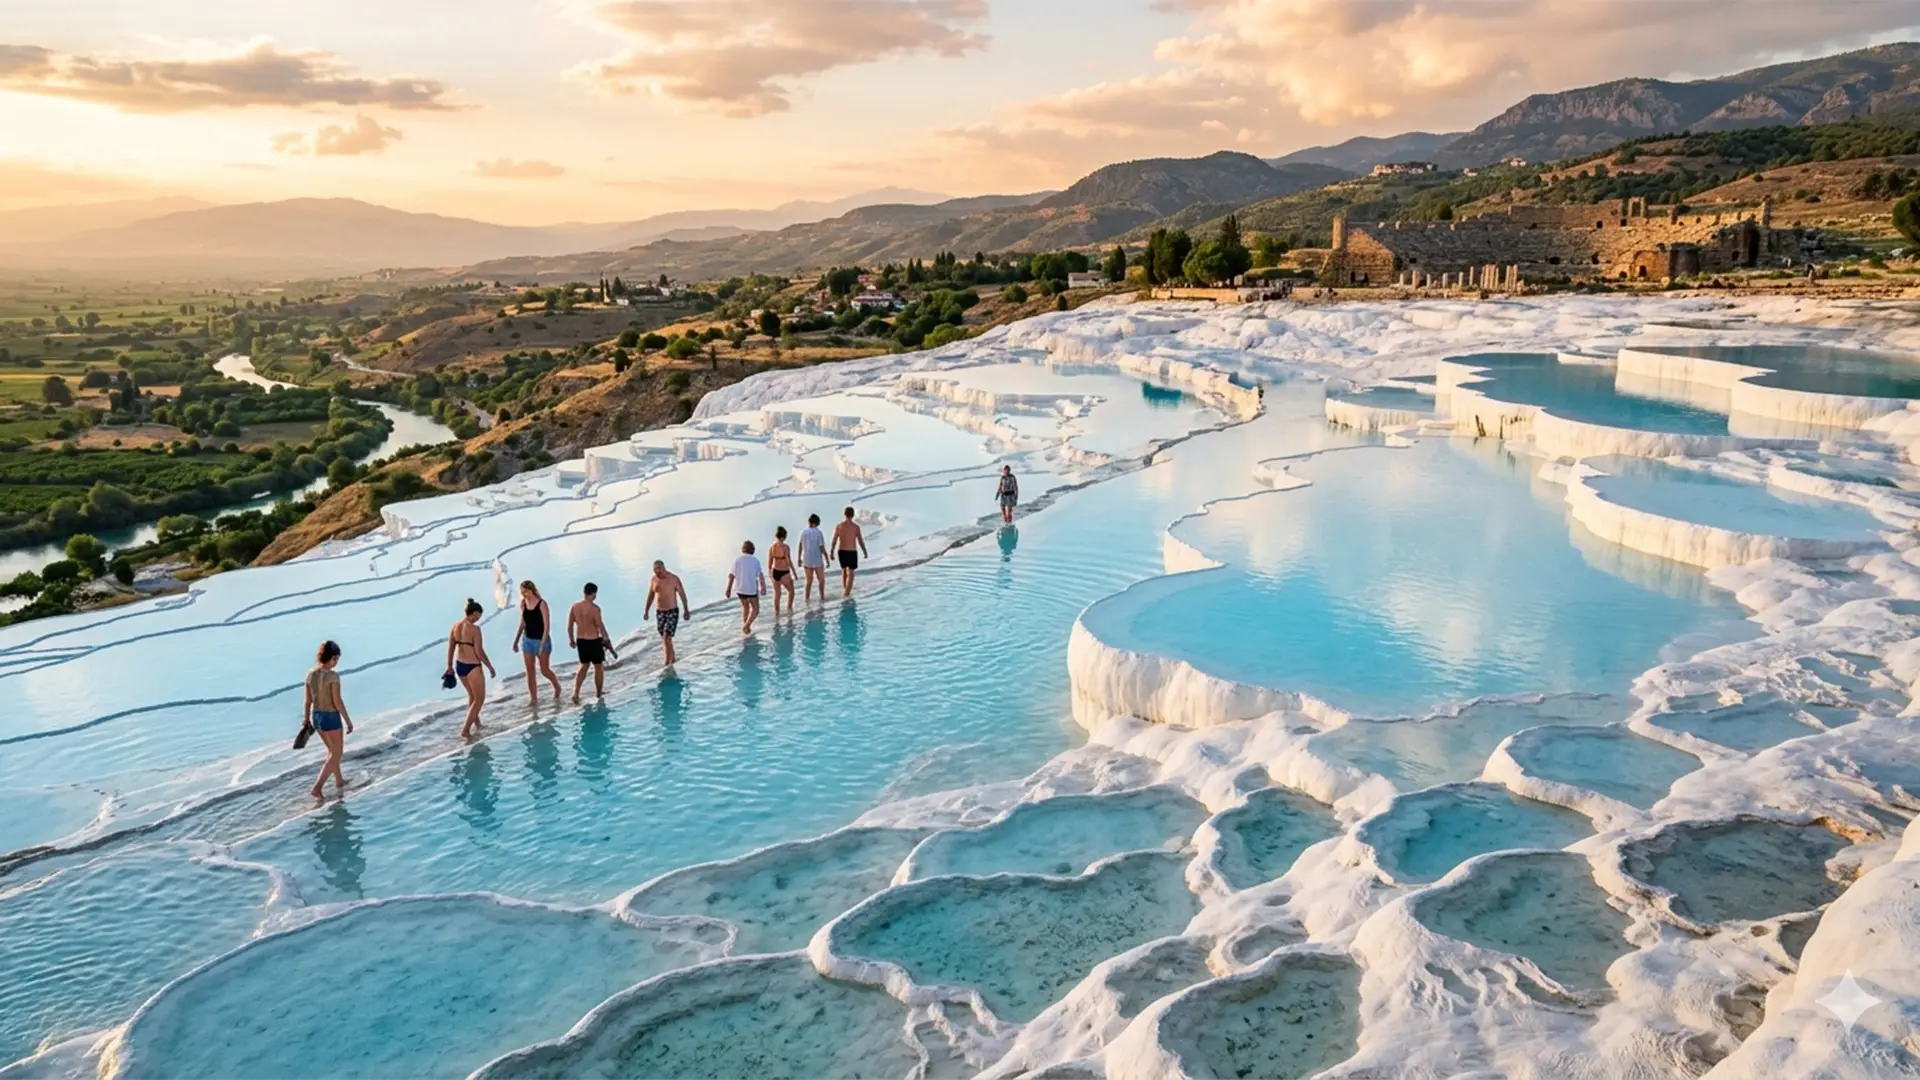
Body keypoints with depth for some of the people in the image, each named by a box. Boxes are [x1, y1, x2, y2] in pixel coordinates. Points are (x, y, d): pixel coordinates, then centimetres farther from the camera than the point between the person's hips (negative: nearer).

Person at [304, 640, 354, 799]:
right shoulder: (333, 676, -21)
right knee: (336, 755, 8)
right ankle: (317, 787, 0)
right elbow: (337, 701, -20)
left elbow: (308, 701, 6)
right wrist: (348, 721, -11)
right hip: (331, 718, -7)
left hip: (316, 716, 7)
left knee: (333, 750, 26)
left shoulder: (310, 674, 0)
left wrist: (307, 720, 17)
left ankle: (339, 781, 39)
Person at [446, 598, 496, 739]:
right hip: (472, 667, -7)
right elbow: (479, 652, -19)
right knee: (480, 699, 10)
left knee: (472, 695, 27)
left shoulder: (455, 626, 1)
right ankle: (465, 729, 5)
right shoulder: (474, 629, -20)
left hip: (459, 665, 7)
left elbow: (450, 649, 8)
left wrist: (450, 667, 18)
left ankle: (476, 722, 41)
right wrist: (491, 668, -8)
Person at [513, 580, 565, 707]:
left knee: (545, 670, 1)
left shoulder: (542, 604, -17)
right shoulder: (523, 603, 1)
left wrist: (543, 644, -22)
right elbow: (522, 623, 13)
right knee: (530, 671, 4)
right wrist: (516, 640, 15)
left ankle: (557, 688, 28)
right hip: (527, 640, 5)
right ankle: (533, 699, 10)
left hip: (541, 640, -5)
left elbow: (547, 626, -17)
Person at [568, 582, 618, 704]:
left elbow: (570, 625, 5)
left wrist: (571, 639, 17)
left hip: (580, 640, 6)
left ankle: (576, 693, 7)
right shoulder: (594, 608, -19)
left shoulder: (574, 606, -2)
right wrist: (606, 639, -3)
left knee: (584, 666, 20)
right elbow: (600, 625, -15)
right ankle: (599, 693, 26)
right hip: (593, 640, -6)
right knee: (598, 667, 13)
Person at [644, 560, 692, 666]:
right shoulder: (654, 579, 1)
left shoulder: (673, 579, -14)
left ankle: (668, 663, -8)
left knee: (667, 637, -14)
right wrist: (646, 611, 12)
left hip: (672, 612, -6)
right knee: (665, 638, 15)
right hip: (660, 612, 6)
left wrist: (686, 610, -6)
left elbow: (682, 594, -7)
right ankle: (672, 659, 31)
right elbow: (650, 595, 13)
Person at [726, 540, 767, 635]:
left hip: (740, 588, 3)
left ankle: (745, 625, 24)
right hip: (752, 589, -3)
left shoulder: (737, 560, -3)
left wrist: (728, 589, 1)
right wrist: (763, 587, 2)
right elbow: (761, 576, -11)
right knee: (755, 609, 10)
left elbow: (731, 576, -6)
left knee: (745, 607, 25)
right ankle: (746, 625, -10)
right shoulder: (755, 561, -8)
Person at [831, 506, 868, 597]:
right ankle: (847, 593, -3)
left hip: (841, 551, 3)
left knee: (843, 571, 23)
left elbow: (834, 541, -3)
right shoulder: (856, 526, -10)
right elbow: (861, 541, -8)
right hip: (852, 552, -3)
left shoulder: (838, 526, -5)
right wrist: (865, 552, 4)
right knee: (850, 573, 4)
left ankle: (844, 590, 26)